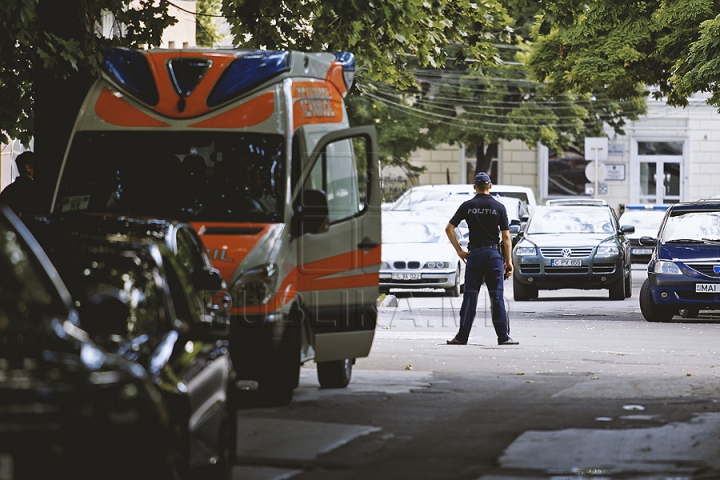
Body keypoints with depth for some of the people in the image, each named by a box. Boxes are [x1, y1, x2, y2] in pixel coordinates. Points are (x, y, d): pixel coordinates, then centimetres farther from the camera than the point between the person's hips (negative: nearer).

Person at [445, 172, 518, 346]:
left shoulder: (467, 206, 3)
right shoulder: (499, 207, 0)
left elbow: (449, 229, -1)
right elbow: (506, 237, -1)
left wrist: (459, 250, 5)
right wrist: (508, 261, 3)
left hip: (474, 254, 1)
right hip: (493, 253, -1)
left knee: (470, 296, 3)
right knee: (497, 297, 2)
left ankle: (462, 336, 2)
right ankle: (504, 336, 1)